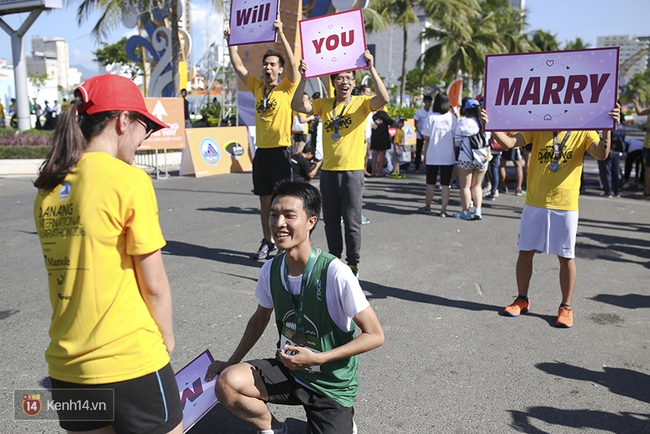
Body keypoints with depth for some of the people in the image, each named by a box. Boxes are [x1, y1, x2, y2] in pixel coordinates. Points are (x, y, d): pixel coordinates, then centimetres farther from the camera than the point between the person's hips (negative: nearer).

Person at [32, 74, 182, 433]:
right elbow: (154, 284, -12)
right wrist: (167, 338, 4)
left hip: (66, 366, 6)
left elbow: (73, 271, 10)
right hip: (131, 362, -6)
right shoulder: (129, 179, -14)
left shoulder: (48, 188, 5)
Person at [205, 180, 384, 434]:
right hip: (287, 369, 4)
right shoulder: (270, 270, -8)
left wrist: (317, 358, -24)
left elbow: (375, 335, -19)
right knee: (227, 383, -20)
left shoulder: (335, 274, -25)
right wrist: (232, 362, 5)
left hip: (331, 385, -4)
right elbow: (260, 318, 12)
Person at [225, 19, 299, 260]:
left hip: (280, 151, -5)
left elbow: (293, 63, -18)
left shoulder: (286, 88, -3)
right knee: (265, 199, 11)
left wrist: (281, 34, -23)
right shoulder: (257, 87, 11)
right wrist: (230, 41, 5)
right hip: (261, 150, 6)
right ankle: (267, 241, 22)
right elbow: (238, 66, 12)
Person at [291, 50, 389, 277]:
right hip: (328, 171, 4)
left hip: (352, 171, -3)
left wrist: (371, 69, -23)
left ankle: (353, 263, 15)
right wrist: (304, 77, -14)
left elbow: (383, 99, -19)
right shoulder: (324, 105, 8)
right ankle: (334, 260, 27)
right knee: (330, 220, 12)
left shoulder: (361, 103, -1)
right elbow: (297, 105, -4)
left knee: (352, 220, 2)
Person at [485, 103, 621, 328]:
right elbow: (509, 142, -11)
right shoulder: (537, 128, 3)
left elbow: (601, 154, -17)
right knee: (525, 252, 8)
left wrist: (607, 130, -33)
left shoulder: (583, 131, 0)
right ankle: (522, 300, 25)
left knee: (566, 257, 6)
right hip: (535, 204, 2)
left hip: (566, 206, -1)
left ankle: (565, 306, 21)